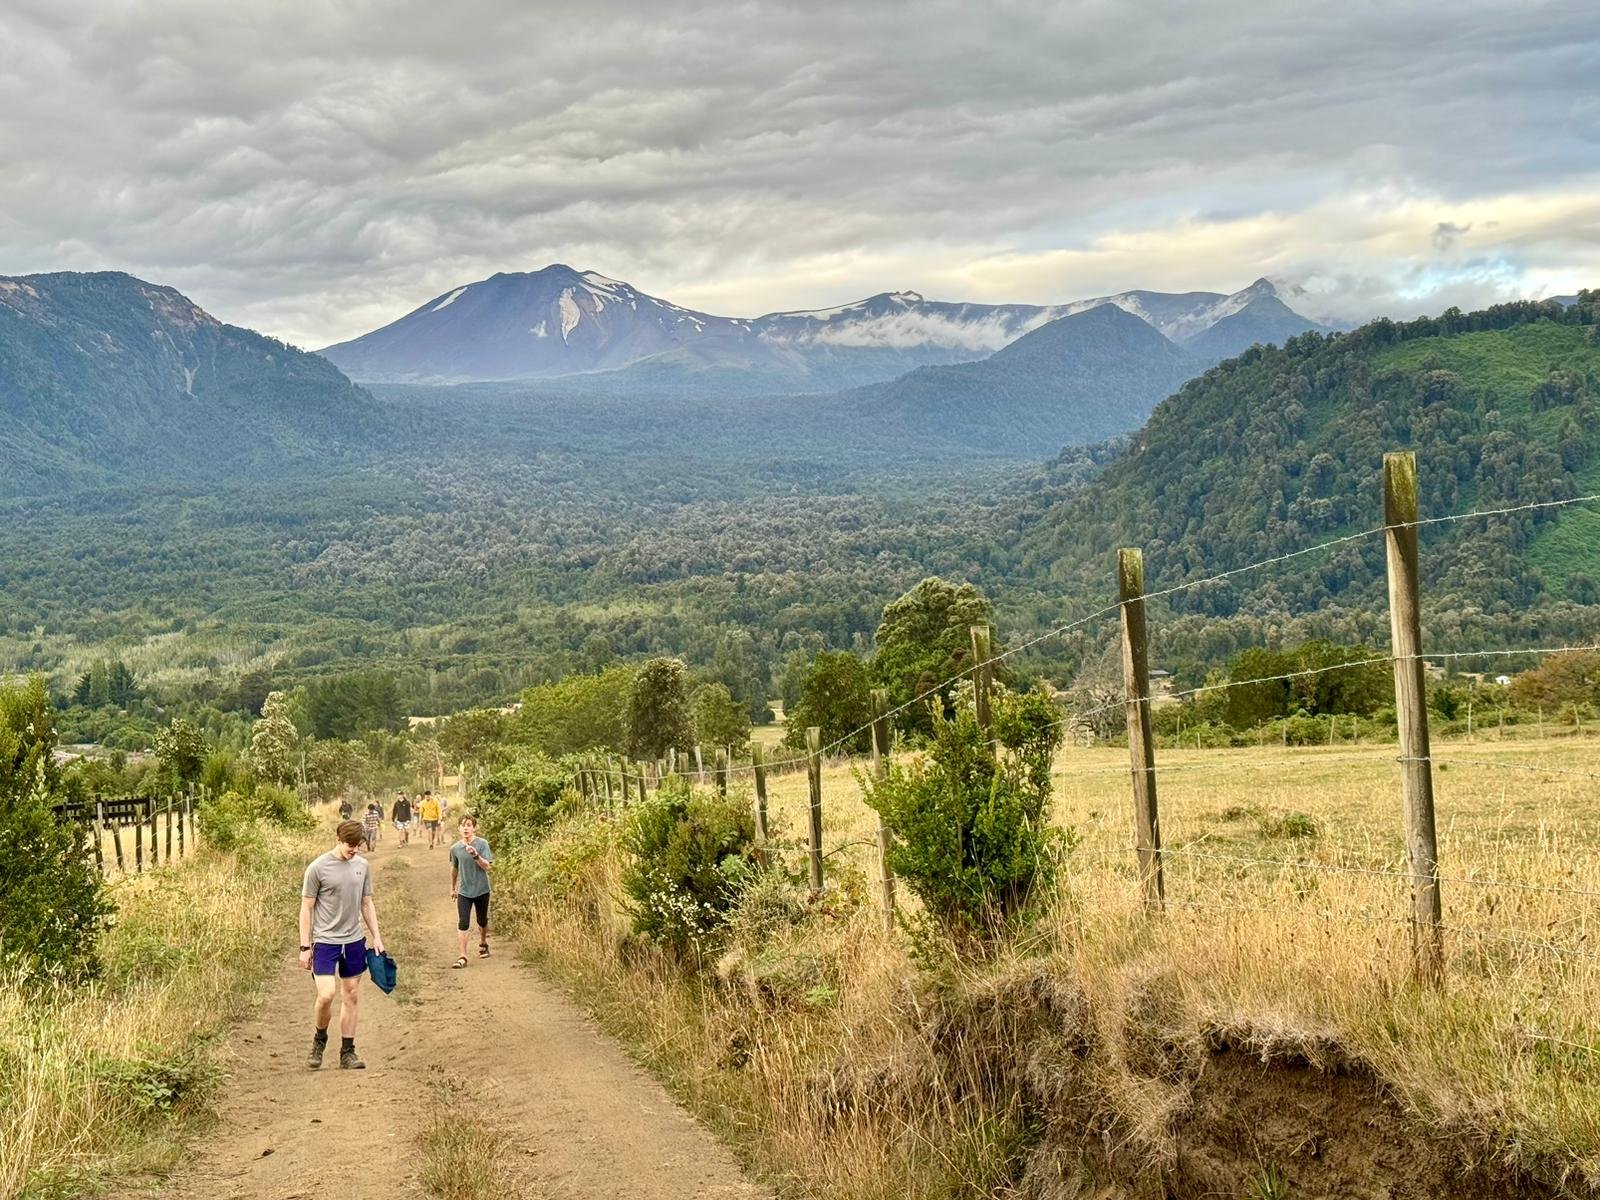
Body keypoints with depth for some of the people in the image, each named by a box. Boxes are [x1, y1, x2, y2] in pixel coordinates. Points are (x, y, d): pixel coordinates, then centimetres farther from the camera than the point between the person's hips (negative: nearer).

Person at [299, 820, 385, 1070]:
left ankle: (347, 1053, 15)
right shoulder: (318, 868, -9)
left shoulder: (362, 866, 5)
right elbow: (306, 908, -5)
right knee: (326, 995, -14)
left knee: (351, 996, 7)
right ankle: (319, 1039, 13)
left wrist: (377, 937, 8)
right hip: (325, 941, -5)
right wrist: (305, 947, -7)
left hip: (354, 941, 5)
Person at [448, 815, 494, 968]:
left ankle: (483, 944, 44)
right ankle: (463, 957, -8)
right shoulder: (455, 848, -2)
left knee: (482, 921, 16)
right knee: (462, 924, -9)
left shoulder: (482, 844, -10)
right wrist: (453, 888, 22)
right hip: (464, 891, 1)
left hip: (481, 890, -1)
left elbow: (486, 866, -18)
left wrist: (475, 855, -34)